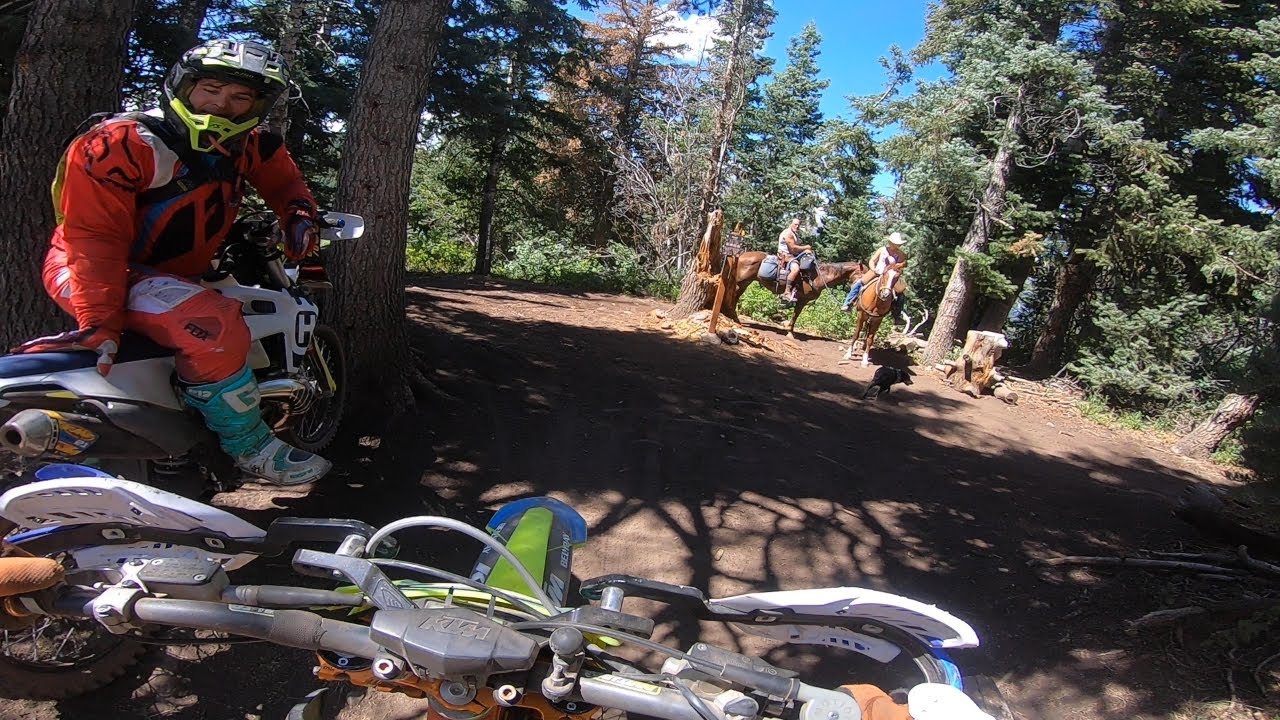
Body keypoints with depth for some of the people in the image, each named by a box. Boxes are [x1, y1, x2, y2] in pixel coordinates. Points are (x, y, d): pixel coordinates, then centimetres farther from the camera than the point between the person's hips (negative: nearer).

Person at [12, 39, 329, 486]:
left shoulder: (247, 144, 0)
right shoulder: (123, 143, -22)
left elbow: (282, 176, 19)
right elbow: (95, 235, -26)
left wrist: (298, 213, -5)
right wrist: (100, 321, -35)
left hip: (178, 272, 9)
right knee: (215, 328, -33)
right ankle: (250, 447, -14)